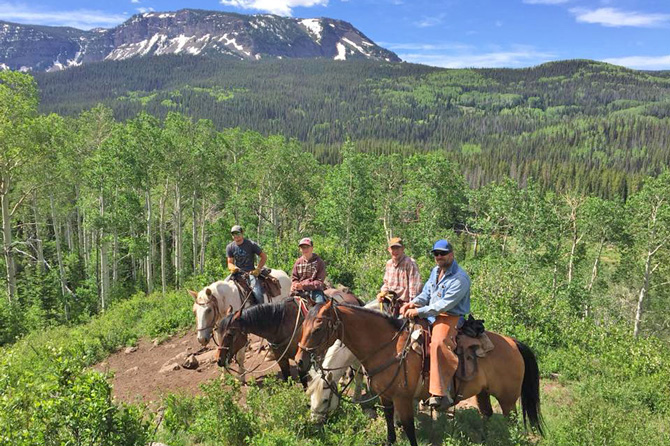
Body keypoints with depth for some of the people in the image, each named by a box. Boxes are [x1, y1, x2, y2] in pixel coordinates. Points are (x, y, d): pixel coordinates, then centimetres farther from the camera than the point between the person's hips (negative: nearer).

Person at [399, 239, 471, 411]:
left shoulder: (460, 278, -14)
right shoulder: (435, 271, 14)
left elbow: (444, 305, -21)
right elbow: (426, 294, 15)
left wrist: (419, 311, -22)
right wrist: (413, 303, -6)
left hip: (451, 318, -9)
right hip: (431, 315, 9)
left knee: (437, 343, -36)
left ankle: (441, 393, -36)